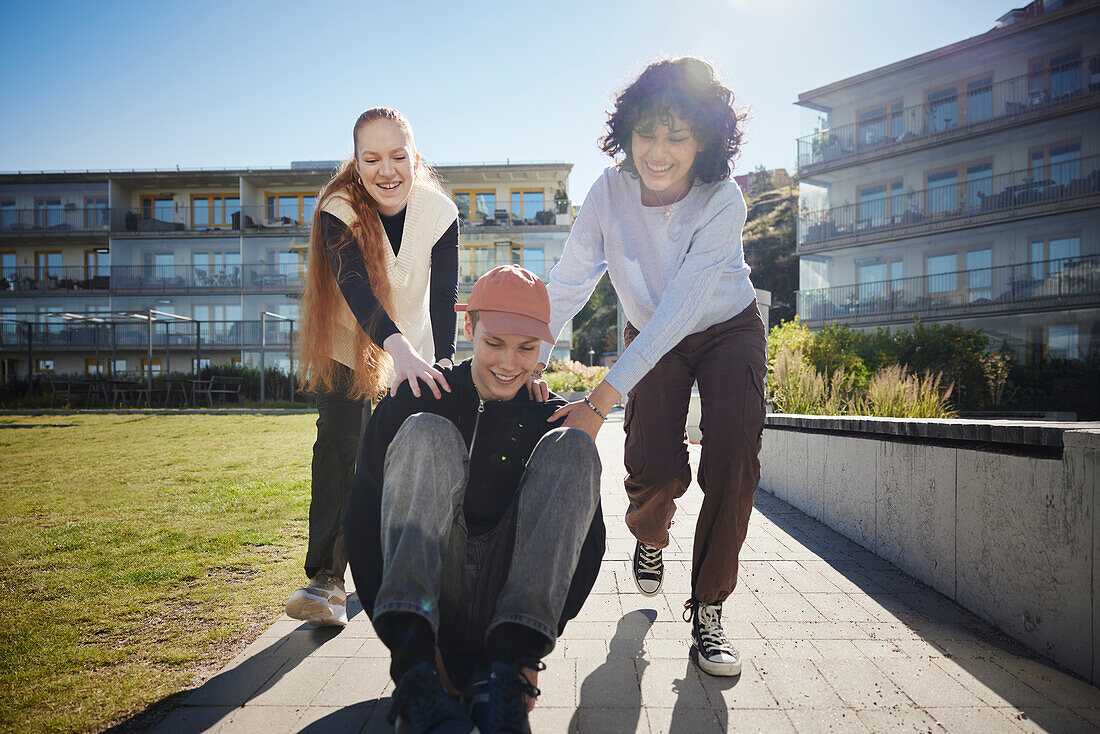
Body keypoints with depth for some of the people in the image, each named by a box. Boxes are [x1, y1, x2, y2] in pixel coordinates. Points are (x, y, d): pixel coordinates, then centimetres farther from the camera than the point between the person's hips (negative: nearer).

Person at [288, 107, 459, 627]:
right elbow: (355, 285, -40)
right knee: (340, 444, -15)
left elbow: (445, 296, -24)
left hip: (415, 353, 3)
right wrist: (398, 349, -56)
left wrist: (444, 361, -40)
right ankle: (327, 578, -11)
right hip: (346, 348, -2)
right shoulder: (338, 210, -25)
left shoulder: (440, 212, -19)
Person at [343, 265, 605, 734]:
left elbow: (588, 538, 1)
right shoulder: (420, 400, 1)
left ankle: (500, 674, -28)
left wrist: (533, 650, -13)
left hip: (509, 610, 1)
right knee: (427, 434, -20)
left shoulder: (551, 418, 4)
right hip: (422, 603, -1)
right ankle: (416, 677, -34)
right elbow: (362, 520, -5)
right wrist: (403, 647, -16)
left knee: (572, 447, -16)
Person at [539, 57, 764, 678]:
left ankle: (708, 608, 2)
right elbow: (567, 284, -21)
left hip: (729, 330, -1)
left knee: (734, 462, -18)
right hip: (653, 339, 1)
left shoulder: (723, 201, -29)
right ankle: (650, 537, 23)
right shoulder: (611, 191, -21)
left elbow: (680, 308, -37)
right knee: (656, 467, -16)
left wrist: (601, 400, -44)